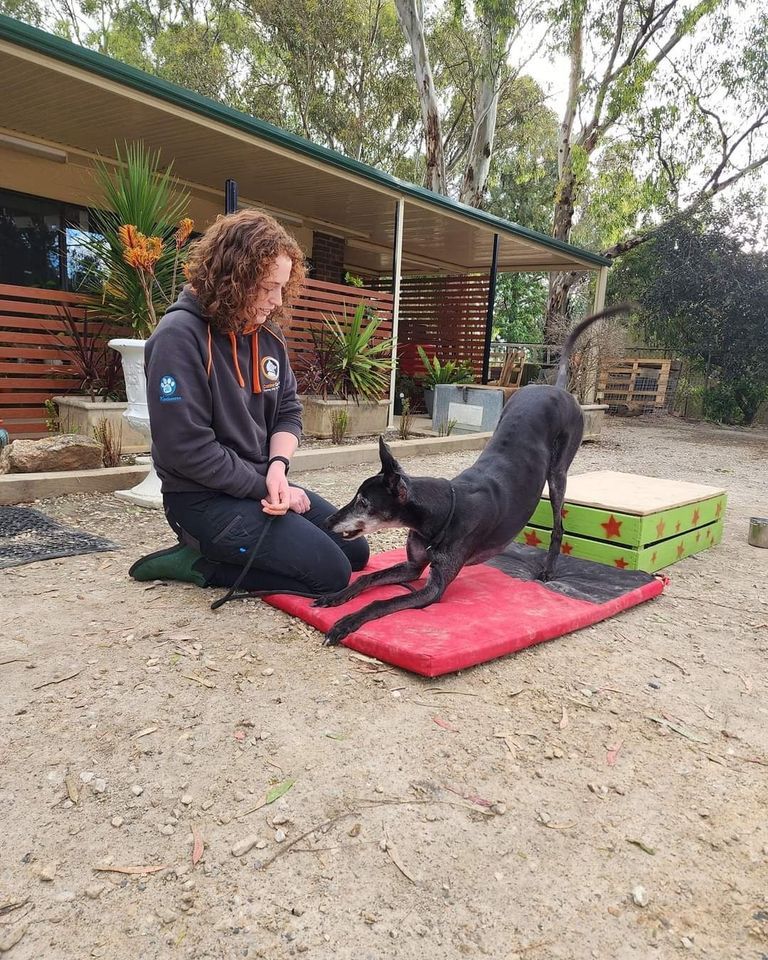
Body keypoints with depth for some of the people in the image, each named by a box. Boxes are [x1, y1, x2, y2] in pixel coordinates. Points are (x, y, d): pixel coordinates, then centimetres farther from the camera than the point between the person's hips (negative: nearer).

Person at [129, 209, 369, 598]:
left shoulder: (267, 334, 4)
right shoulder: (179, 337, -19)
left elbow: (288, 412, 8)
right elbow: (187, 449, -22)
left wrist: (278, 467, -13)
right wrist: (264, 485, -15)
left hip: (261, 484, 8)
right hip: (204, 497, -8)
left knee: (354, 550, 13)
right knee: (330, 573, -14)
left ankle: (218, 550, 13)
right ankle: (199, 564, -2)